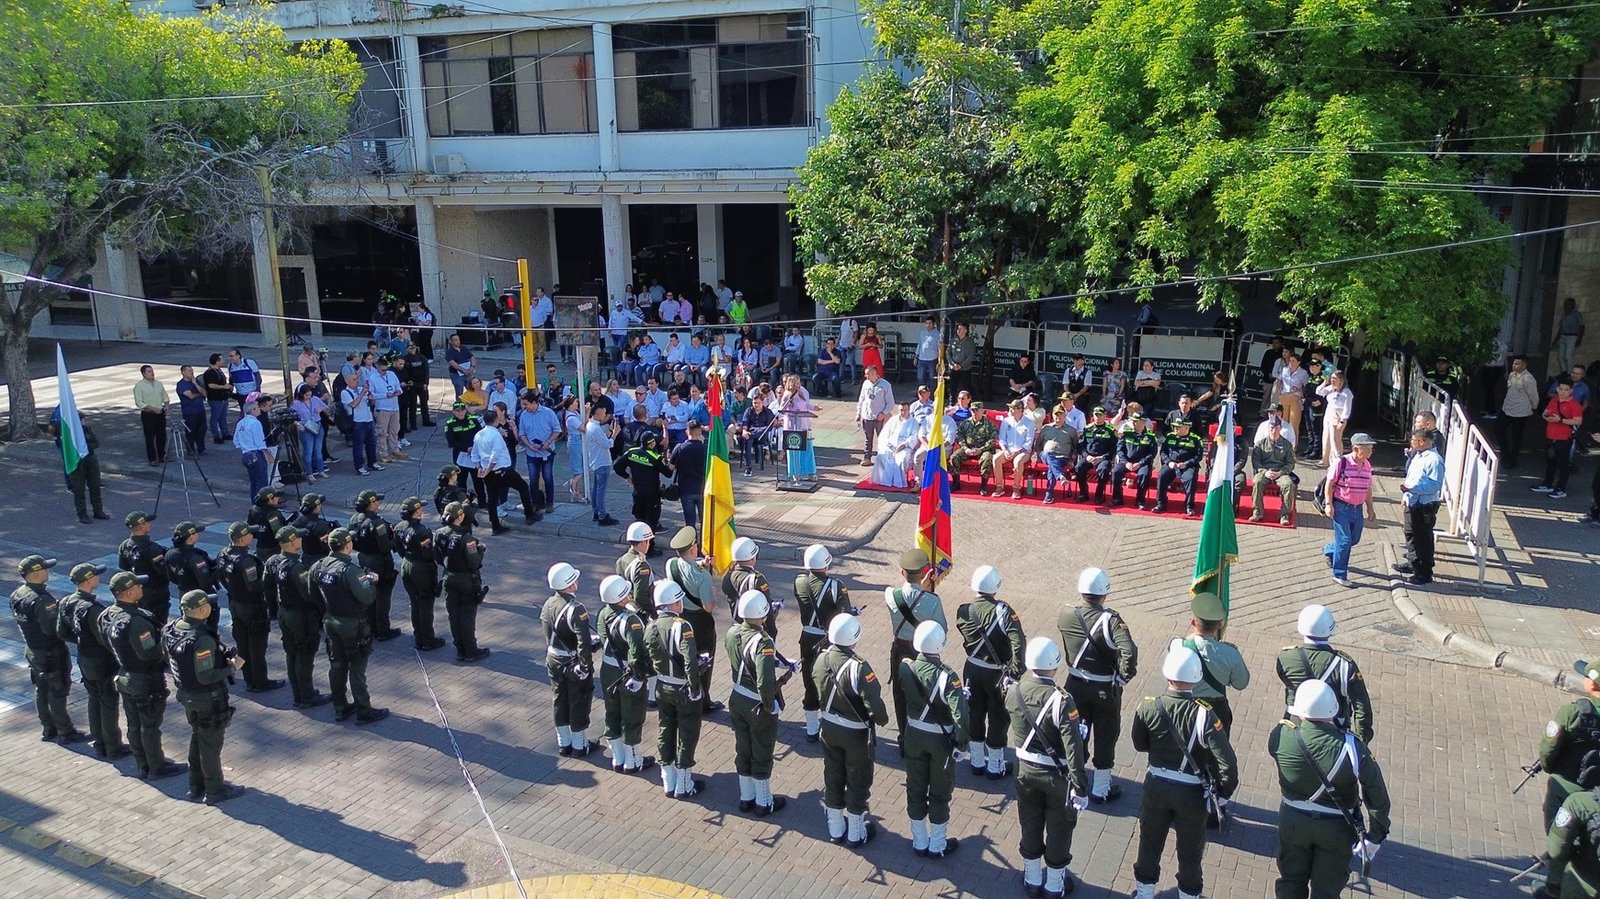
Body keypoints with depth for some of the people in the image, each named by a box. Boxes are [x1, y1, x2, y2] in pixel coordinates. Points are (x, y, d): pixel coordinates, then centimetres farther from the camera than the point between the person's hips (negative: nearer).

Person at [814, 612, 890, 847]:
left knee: (833, 776, 20)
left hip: (829, 728, 6)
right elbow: (874, 703, -29)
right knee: (858, 781, 14)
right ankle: (856, 834, 28)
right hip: (856, 733, -5)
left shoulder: (821, 659, -11)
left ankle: (835, 829, 36)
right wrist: (882, 719, -8)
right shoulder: (858, 667, -30)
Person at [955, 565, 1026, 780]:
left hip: (973, 671, 4)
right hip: (997, 673, -4)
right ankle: (995, 767, 25)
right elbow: (1018, 643, -28)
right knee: (998, 718, 13)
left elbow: (967, 641, -1)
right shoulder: (1003, 611, -21)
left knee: (975, 714, 19)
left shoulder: (963, 611, -9)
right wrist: (1015, 672, -25)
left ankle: (977, 762, 34)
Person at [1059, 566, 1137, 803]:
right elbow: (1129, 652, -35)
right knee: (1105, 736, 14)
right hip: (1105, 690, -3)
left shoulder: (1066, 617, -12)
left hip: (1075, 685, 4)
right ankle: (1101, 789, 27)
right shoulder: (1110, 620, -24)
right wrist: (1123, 677, -19)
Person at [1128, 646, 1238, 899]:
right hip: (1191, 793, -2)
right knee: (1190, 850, 19)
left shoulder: (1149, 707, -17)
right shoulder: (1204, 715, -25)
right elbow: (1227, 763, -24)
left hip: (1157, 786, 2)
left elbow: (1140, 745, 1)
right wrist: (1223, 793, -7)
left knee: (1150, 842, 22)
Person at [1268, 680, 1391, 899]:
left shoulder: (1281, 736, -24)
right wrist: (1375, 836, -4)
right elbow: (1378, 797, -18)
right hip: (1336, 828, -1)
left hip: (1293, 821, 1)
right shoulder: (1352, 748, -27)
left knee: (1291, 881, 22)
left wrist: (1297, 717, 17)